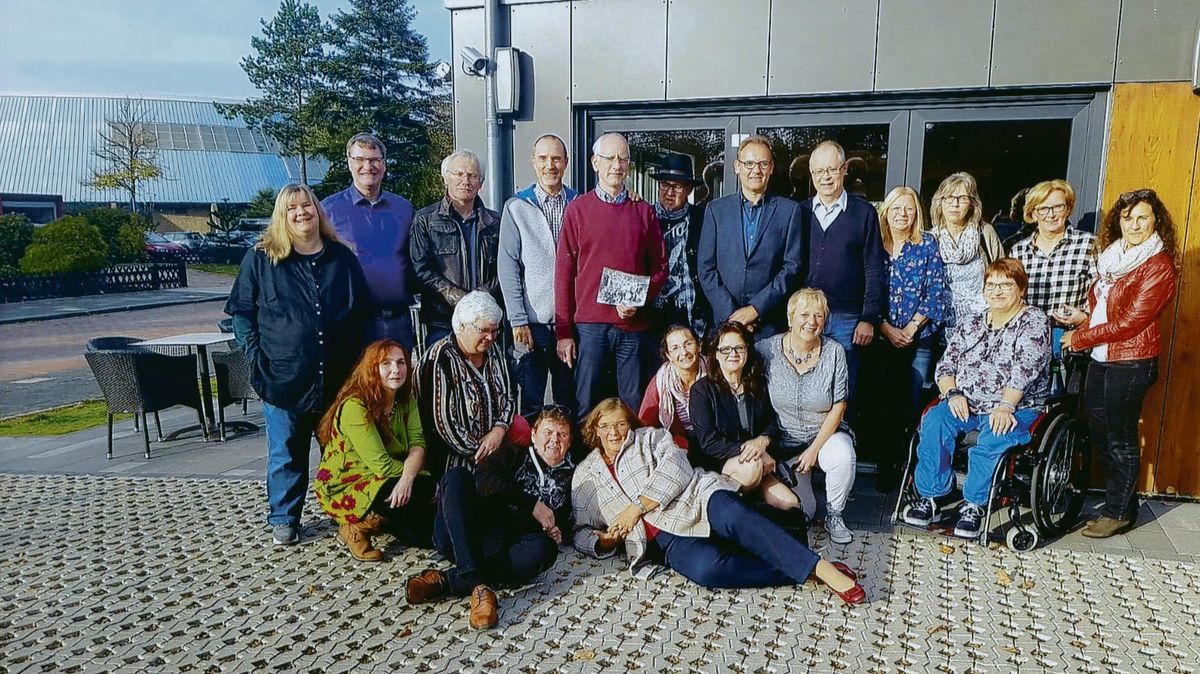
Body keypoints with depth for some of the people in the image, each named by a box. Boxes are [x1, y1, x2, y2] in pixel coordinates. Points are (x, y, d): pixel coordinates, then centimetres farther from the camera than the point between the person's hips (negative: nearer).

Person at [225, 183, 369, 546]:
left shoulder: (342, 257, 8)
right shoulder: (260, 258, 1)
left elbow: (362, 310, 15)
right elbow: (240, 311, 4)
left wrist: (354, 354, 7)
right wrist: (257, 355, -5)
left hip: (337, 377, 2)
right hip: (284, 377, -2)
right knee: (286, 452, 7)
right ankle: (283, 519, 23)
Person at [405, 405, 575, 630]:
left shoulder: (570, 477, 23)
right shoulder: (514, 455, 18)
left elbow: (563, 524, 25)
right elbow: (484, 479, -3)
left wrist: (554, 531, 1)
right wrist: (531, 504, -7)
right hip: (459, 541, 0)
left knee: (544, 549, -33)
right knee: (457, 476, -25)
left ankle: (443, 580, -30)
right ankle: (478, 586, -38)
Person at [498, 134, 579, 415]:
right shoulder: (517, 207, 3)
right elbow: (507, 267, -1)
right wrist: (518, 320, -7)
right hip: (532, 321, -2)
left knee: (569, 400, 10)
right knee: (531, 402, 3)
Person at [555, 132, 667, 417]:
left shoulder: (644, 211, 11)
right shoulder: (578, 209, 5)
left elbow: (660, 267, 10)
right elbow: (564, 271, 3)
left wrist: (638, 301, -9)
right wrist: (563, 331, -2)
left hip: (634, 324, 2)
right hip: (589, 323, -2)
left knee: (634, 408, 6)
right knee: (586, 407, 1)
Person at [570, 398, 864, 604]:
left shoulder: (650, 437, 16)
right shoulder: (584, 475, 21)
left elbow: (675, 469, -2)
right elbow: (582, 531, 20)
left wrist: (637, 507, -11)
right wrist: (602, 542, -3)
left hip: (694, 500, 0)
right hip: (664, 540, 0)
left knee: (732, 516, -37)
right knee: (706, 566, -35)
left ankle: (822, 569, -38)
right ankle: (803, 574, -27)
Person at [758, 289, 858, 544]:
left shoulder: (834, 352, -8)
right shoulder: (767, 350, -9)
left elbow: (838, 407, -6)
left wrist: (815, 449, -12)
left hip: (826, 433, 1)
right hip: (784, 440, -1)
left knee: (843, 456, -33)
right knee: (801, 512, -17)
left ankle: (834, 515, -5)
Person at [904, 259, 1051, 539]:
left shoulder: (1034, 321, 1)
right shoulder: (970, 324, 17)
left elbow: (1025, 369, -13)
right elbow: (945, 365, 13)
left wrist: (1004, 406, -25)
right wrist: (953, 393, -8)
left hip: (1015, 408, -4)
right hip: (966, 404, 4)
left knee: (995, 437, -35)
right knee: (933, 420, -26)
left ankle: (974, 503, -20)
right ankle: (930, 495, -19)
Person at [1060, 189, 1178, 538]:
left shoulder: (1158, 266, -14)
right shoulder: (1114, 255, 11)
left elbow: (1130, 322, -18)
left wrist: (1080, 337, -12)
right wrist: (1085, 317, 0)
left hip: (1130, 362, -8)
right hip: (1101, 358, 8)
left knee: (1121, 439, 2)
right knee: (1098, 430, 14)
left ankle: (1118, 512, 16)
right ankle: (1122, 497, 30)